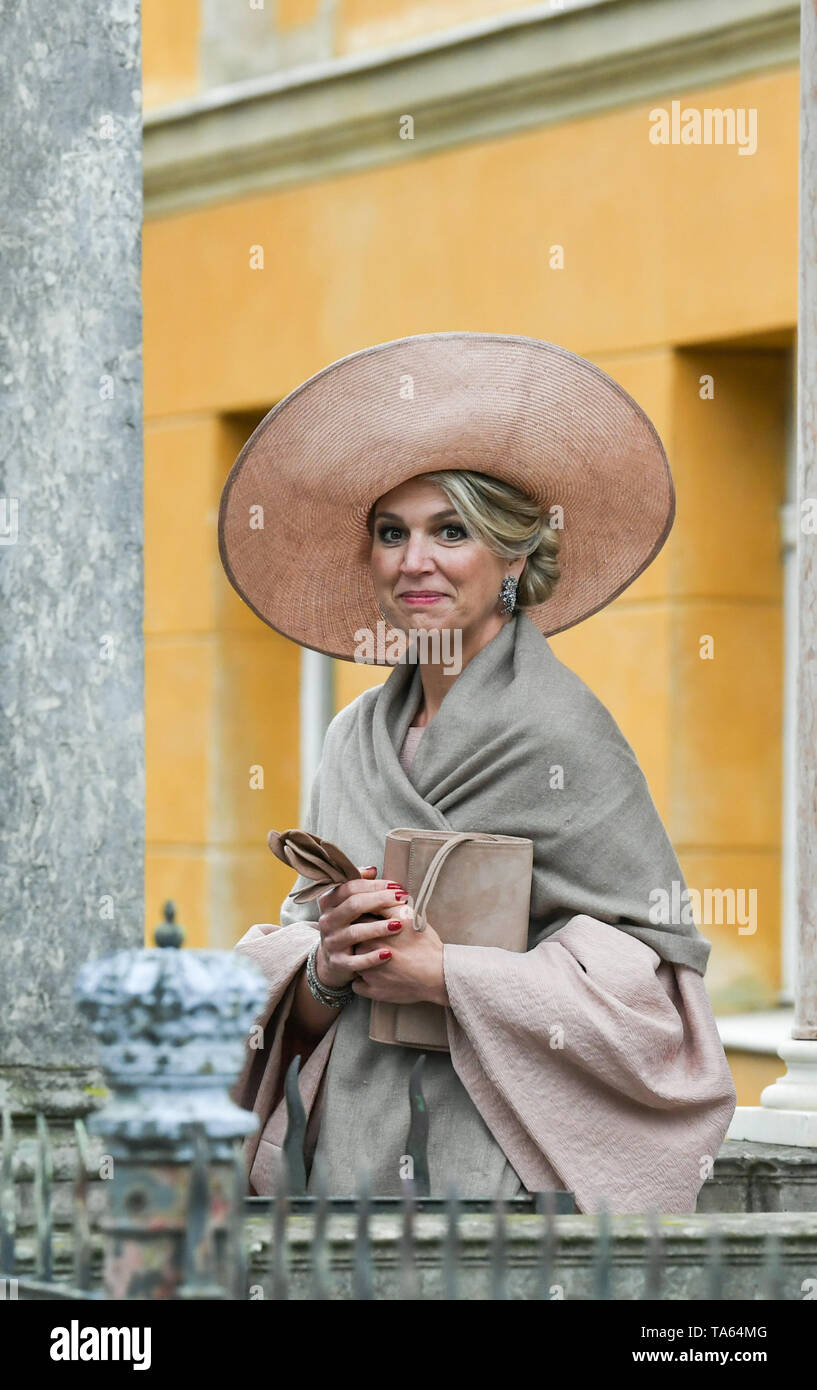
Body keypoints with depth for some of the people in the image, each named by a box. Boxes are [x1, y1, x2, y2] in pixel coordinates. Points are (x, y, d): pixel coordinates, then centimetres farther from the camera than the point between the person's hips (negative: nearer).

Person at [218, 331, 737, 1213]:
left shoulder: (558, 728, -8)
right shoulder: (357, 737, 10)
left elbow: (654, 980, -12)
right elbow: (285, 993, 13)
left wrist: (442, 973, -16)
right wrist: (326, 969, -9)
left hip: (501, 1164, -5)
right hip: (350, 1154, 5)